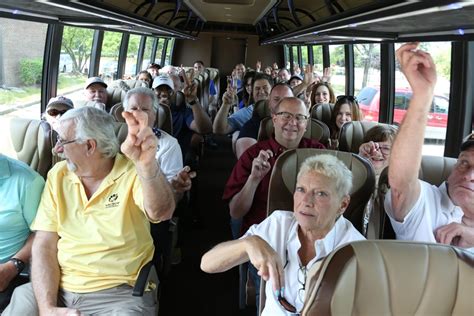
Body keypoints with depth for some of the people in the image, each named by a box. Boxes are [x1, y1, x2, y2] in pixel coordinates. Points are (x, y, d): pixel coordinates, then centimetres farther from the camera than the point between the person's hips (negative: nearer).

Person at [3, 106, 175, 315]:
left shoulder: (133, 173, -8)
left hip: (119, 293, -3)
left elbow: (160, 213, -28)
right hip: (56, 288, 3)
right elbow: (44, 245, 0)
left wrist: (147, 165, -48)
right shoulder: (58, 175, 4)